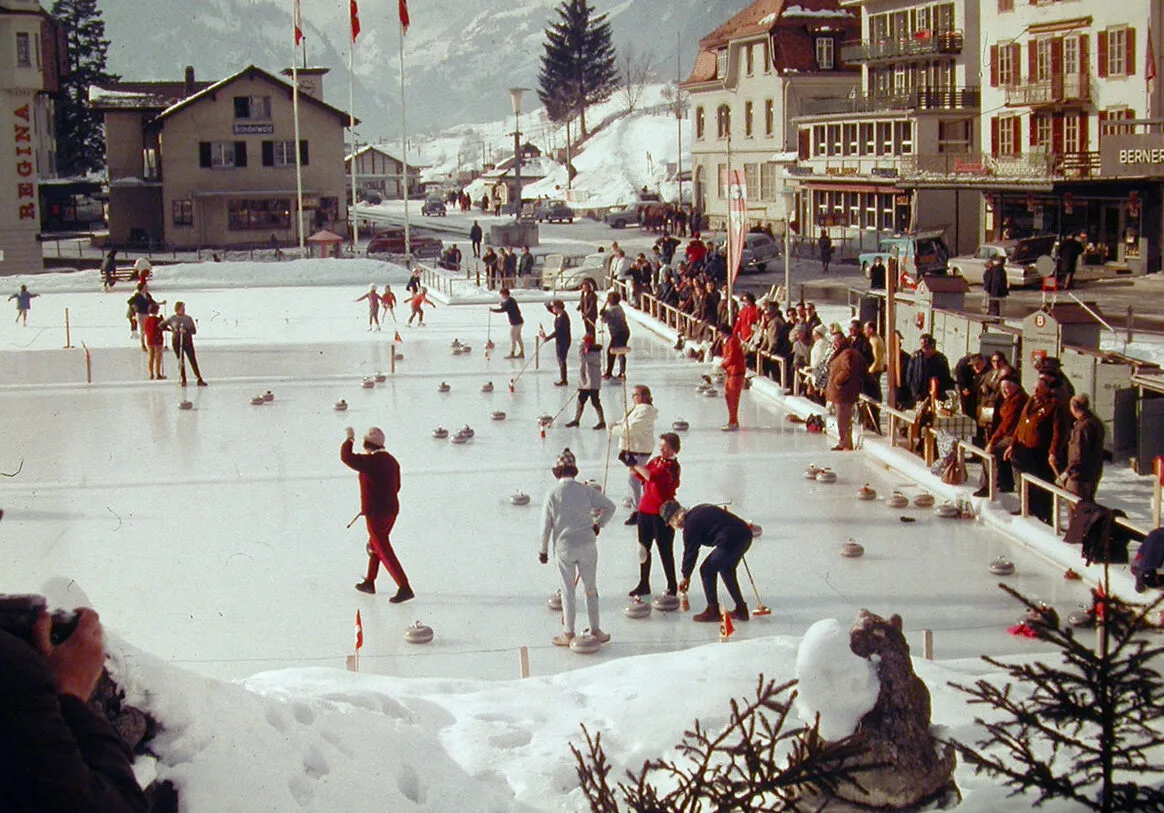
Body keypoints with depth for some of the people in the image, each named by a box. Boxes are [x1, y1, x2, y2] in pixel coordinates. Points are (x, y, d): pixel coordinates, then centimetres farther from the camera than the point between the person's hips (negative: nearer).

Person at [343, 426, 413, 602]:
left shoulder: (369, 461, -20)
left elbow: (346, 457, -20)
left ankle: (404, 587, -9)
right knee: (375, 544, 24)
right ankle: (369, 582, 37)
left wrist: (349, 438, -4)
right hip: (392, 509, 9)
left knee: (384, 551, -4)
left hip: (375, 513, -9)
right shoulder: (391, 461, 6)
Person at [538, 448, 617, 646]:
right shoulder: (586, 490, -2)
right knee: (591, 589, 13)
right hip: (587, 545, 1)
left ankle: (568, 634, 14)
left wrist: (543, 550, 7)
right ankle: (595, 630, 19)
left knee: (568, 592, 7)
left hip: (564, 547, -1)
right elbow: (609, 507, 1)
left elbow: (546, 525, -3)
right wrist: (598, 525, 16)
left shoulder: (553, 493, -6)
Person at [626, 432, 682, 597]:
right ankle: (644, 584, 24)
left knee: (665, 550, -1)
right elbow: (639, 475, 14)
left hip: (662, 513, -8)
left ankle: (672, 586, 11)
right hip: (646, 509, 8)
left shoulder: (672, 465, -15)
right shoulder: (655, 460, 10)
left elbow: (652, 476, -29)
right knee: (644, 548, 13)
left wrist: (635, 463, -24)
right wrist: (630, 464, -3)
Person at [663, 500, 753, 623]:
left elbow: (690, 552, 3)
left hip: (731, 541, -10)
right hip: (745, 534, 10)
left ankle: (713, 611, 11)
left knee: (707, 570, 5)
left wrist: (686, 577, 14)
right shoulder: (697, 511, 20)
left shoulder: (690, 525, -5)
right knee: (726, 570, 26)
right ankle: (741, 609, 29)